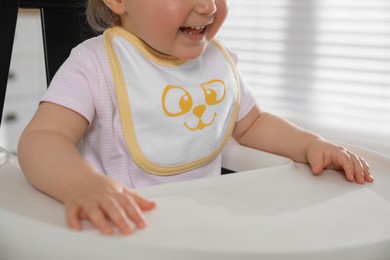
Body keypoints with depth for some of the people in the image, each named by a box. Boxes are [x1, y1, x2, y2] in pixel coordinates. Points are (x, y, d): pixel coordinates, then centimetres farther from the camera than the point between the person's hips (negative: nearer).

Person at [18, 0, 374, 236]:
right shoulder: (97, 63, -13)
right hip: (121, 227, -4)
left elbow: (251, 123, 19)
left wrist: (311, 144, 2)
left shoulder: (220, 60, 5)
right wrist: (83, 184, -45)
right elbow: (42, 139, -23)